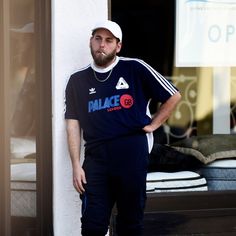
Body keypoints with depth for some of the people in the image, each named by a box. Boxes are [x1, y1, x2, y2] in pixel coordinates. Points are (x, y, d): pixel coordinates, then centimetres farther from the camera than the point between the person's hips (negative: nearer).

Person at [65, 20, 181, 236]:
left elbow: (173, 96, 7)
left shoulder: (135, 69, 1)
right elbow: (73, 124, 7)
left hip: (132, 156, -2)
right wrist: (76, 165, 0)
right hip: (96, 158, 2)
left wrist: (153, 125, 4)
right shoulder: (78, 81, 9)